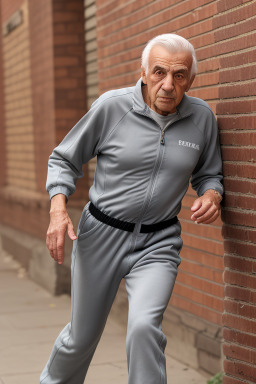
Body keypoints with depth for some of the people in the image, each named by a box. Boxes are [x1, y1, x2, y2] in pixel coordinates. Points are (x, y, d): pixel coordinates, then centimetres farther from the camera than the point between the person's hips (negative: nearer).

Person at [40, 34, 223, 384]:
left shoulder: (201, 117, -3)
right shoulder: (111, 106, -11)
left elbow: (208, 174, 13)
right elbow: (64, 159, 0)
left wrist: (211, 196, -11)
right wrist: (58, 211, -16)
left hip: (158, 242, 1)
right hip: (101, 235, -1)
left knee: (144, 327, -25)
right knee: (82, 338, 13)